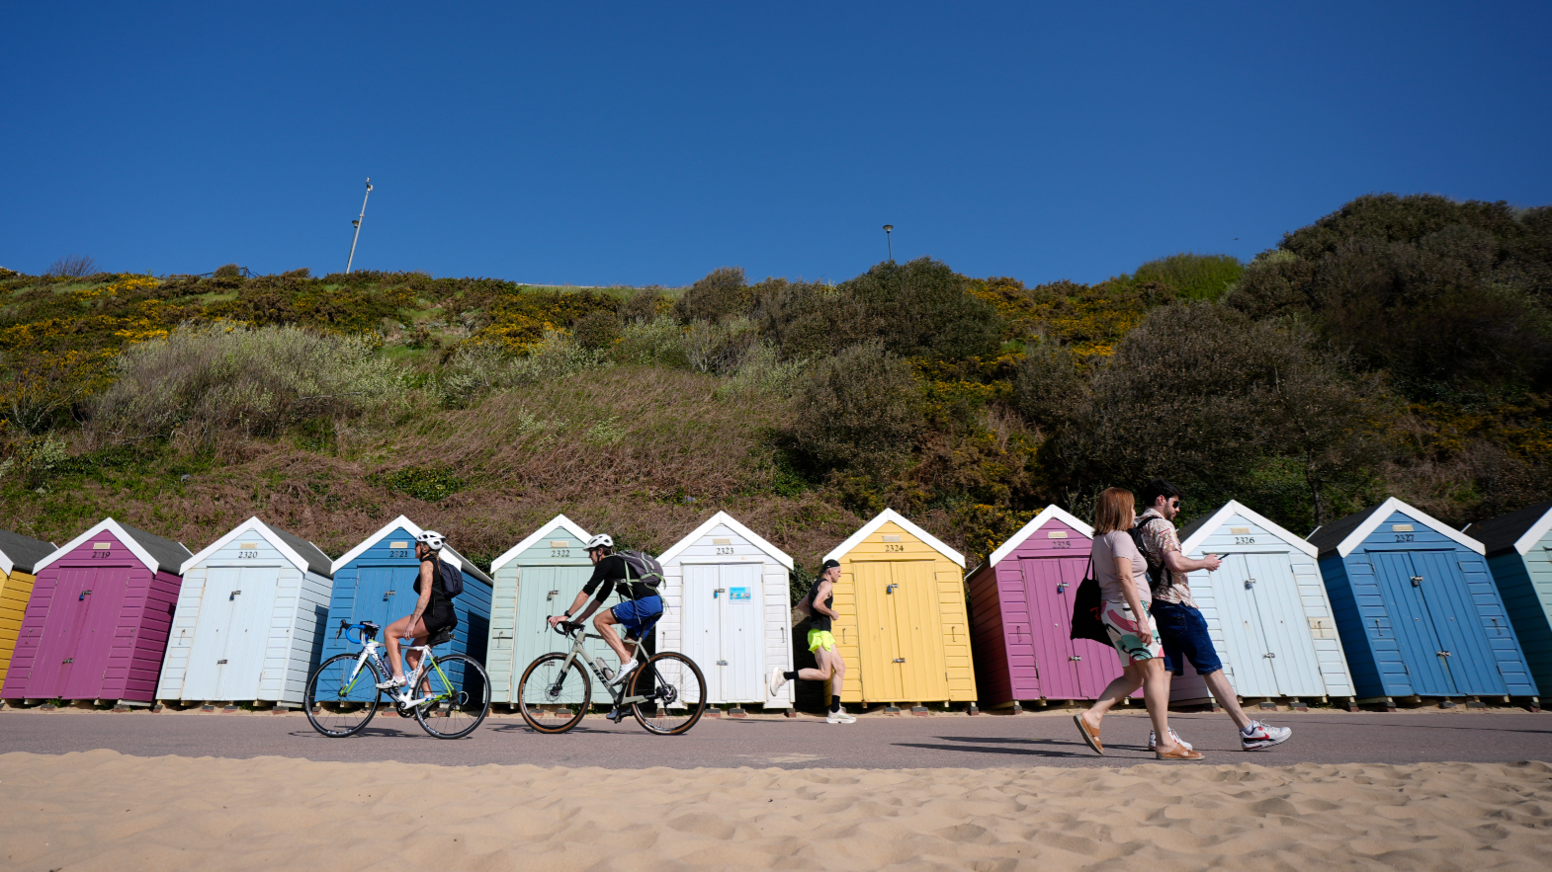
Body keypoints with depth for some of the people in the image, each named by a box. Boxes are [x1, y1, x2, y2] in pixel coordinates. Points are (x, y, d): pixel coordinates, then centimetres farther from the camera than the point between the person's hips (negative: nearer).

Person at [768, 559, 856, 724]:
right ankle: (783, 675, -14)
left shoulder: (817, 585, 23)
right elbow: (817, 604, -23)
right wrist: (831, 613, -9)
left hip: (823, 633, 11)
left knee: (840, 667, 7)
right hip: (820, 632, -11)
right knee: (824, 674, -13)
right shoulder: (826, 584, -7)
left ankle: (834, 712, 5)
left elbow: (801, 605, 27)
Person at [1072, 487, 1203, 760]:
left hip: (1110, 610, 9)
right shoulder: (1120, 537, -11)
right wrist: (1141, 618, -25)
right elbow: (1125, 577, -22)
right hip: (1127, 609, -9)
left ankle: (1091, 716, 2)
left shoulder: (1099, 541, 17)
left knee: (1133, 676, 12)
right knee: (1155, 672, -4)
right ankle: (1165, 743, -2)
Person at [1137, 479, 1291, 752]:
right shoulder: (1161, 525, -10)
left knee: (1166, 668, 5)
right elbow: (1175, 563, -23)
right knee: (1212, 667, -3)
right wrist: (1205, 563, -6)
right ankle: (1249, 731, 4)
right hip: (1176, 603, -9)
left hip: (1156, 606, 9)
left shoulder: (1136, 527, 17)